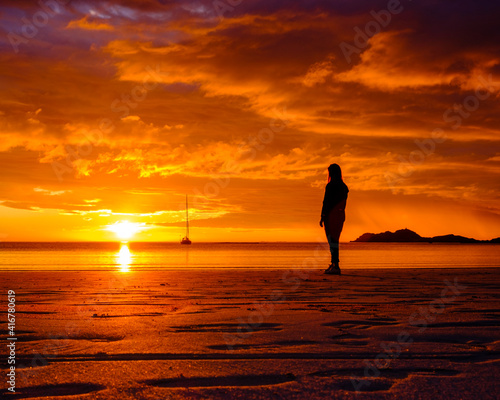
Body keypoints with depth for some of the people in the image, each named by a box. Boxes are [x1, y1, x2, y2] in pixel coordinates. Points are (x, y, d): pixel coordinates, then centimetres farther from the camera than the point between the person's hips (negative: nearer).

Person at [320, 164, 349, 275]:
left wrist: (323, 217, -12)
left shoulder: (330, 185, -12)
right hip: (341, 215, 8)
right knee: (334, 239, 16)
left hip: (331, 215, -8)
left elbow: (326, 202, -15)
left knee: (332, 240, -8)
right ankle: (334, 263, 20)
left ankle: (336, 266, -13)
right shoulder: (344, 187, 13)